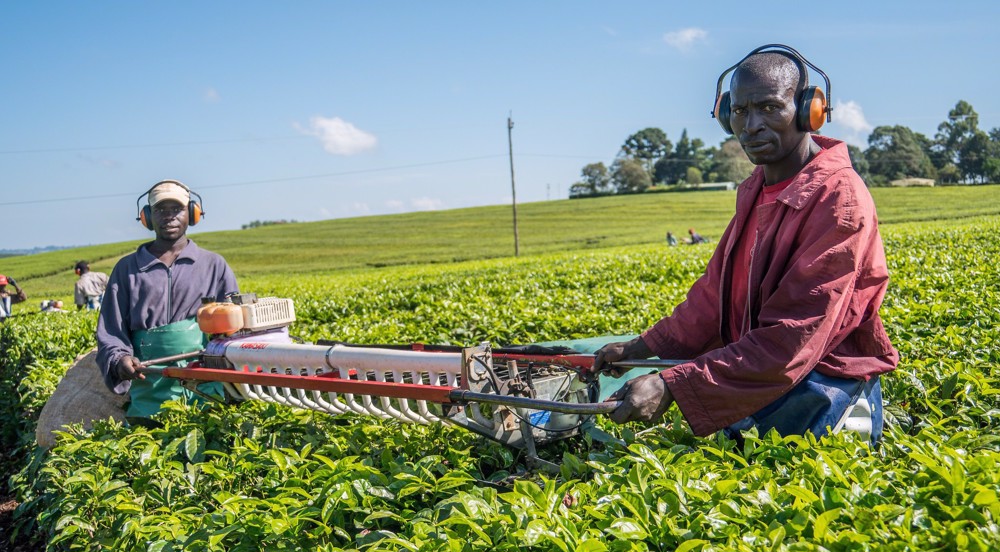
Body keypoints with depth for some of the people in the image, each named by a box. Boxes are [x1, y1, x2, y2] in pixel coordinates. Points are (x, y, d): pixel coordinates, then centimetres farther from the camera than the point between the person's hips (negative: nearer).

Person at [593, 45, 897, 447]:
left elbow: (792, 340, -27)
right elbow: (717, 292, 17)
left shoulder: (838, 199, -20)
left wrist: (672, 387, -32)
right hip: (755, 375, 7)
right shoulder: (756, 189, 10)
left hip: (819, 388, -7)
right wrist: (643, 347, 8)